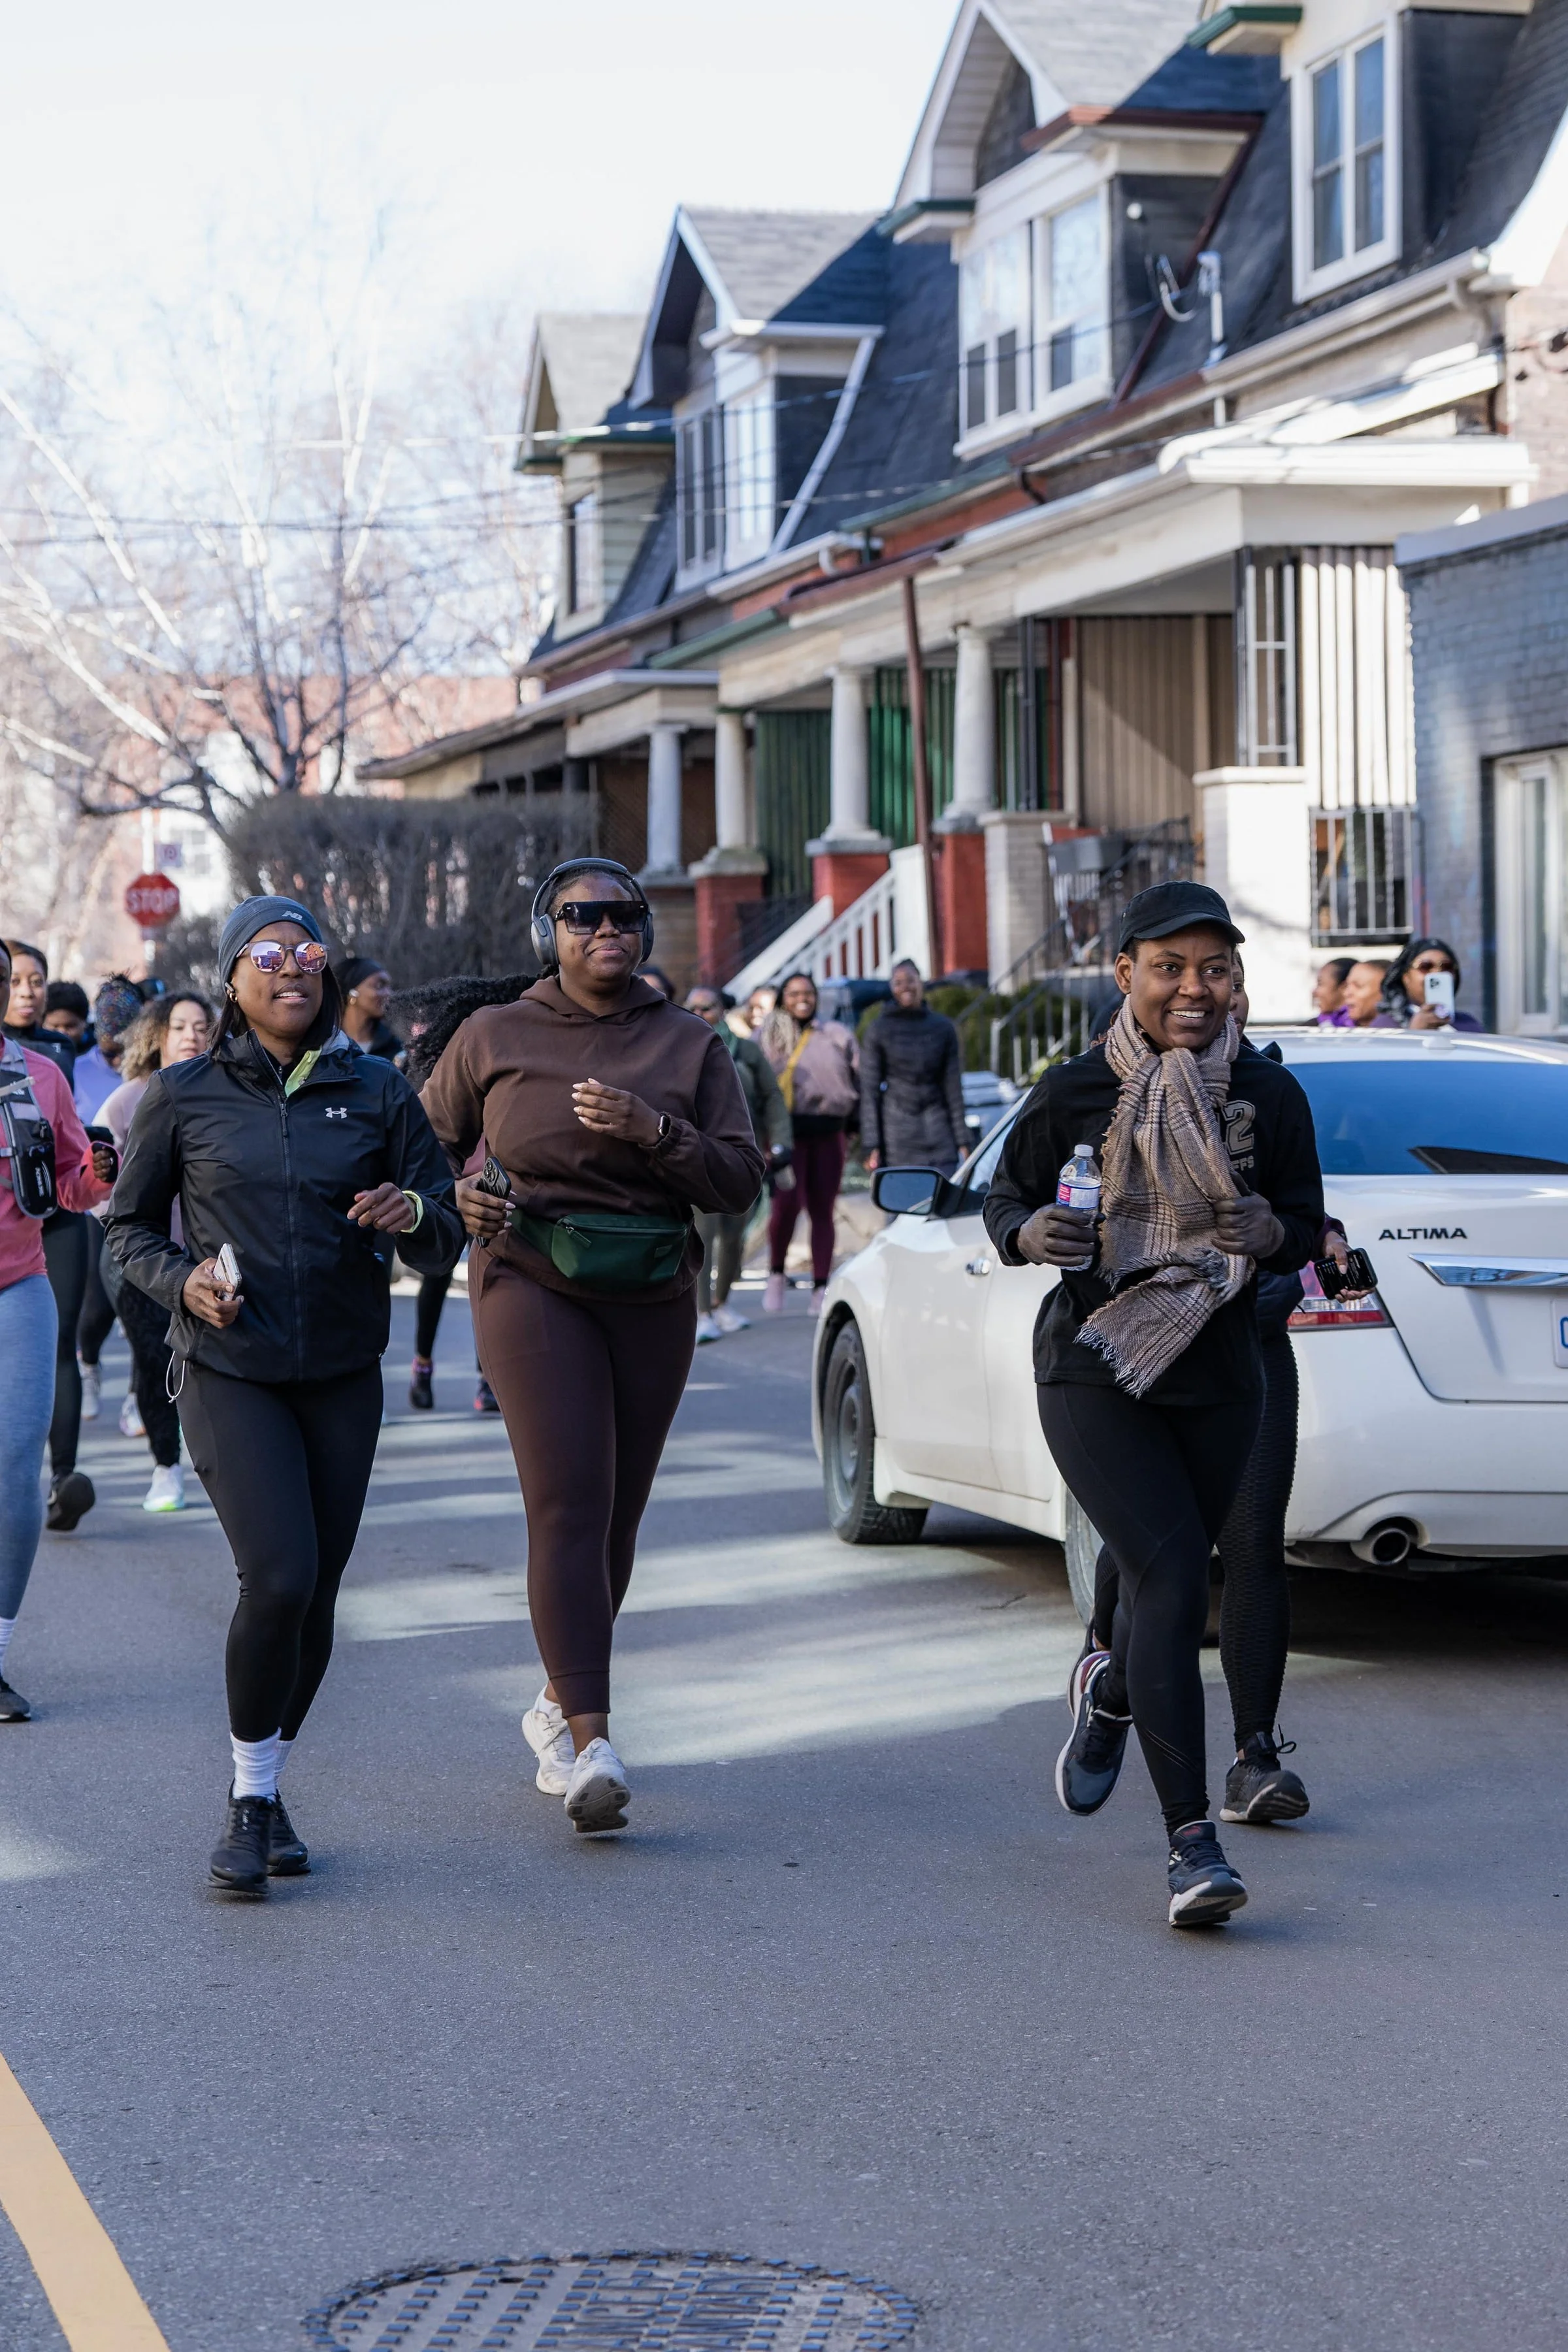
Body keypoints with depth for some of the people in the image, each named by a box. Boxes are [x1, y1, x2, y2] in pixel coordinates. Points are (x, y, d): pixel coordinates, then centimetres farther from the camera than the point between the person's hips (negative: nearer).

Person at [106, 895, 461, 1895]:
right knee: (279, 1581, -18)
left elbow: (448, 1236, 4)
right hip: (231, 1373, -3)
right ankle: (249, 1802, 0)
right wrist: (181, 1280, -12)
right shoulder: (185, 1095, -1)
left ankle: (270, 1793, 26)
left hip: (344, 1376, 3)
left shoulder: (378, 1090, 3)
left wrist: (411, 1212, -19)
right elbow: (129, 1227, 7)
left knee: (316, 1598, 6)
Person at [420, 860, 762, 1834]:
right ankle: (593, 1744, -24)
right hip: (533, 1285, -3)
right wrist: (456, 1196, -4)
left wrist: (655, 1131, -15)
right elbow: (429, 1143, 17)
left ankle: (558, 1704, 31)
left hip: (653, 1299, 3)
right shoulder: (494, 1037, 4)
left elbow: (740, 1180, 1)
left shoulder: (689, 1044, 7)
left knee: (618, 1515, 8)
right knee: (570, 1503, -17)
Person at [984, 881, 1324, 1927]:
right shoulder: (1077, 1091, -7)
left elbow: (1307, 1227, 6)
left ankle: (1111, 1692, 52)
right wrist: (1030, 1234, -19)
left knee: (1166, 1583, 14)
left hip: (1217, 1378, 3)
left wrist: (1270, 1232, -18)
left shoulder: (1269, 1095, -2)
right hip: (1093, 1370, -3)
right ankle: (1191, 1840, -17)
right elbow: (1005, 1194, 5)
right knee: (1172, 1576, -18)